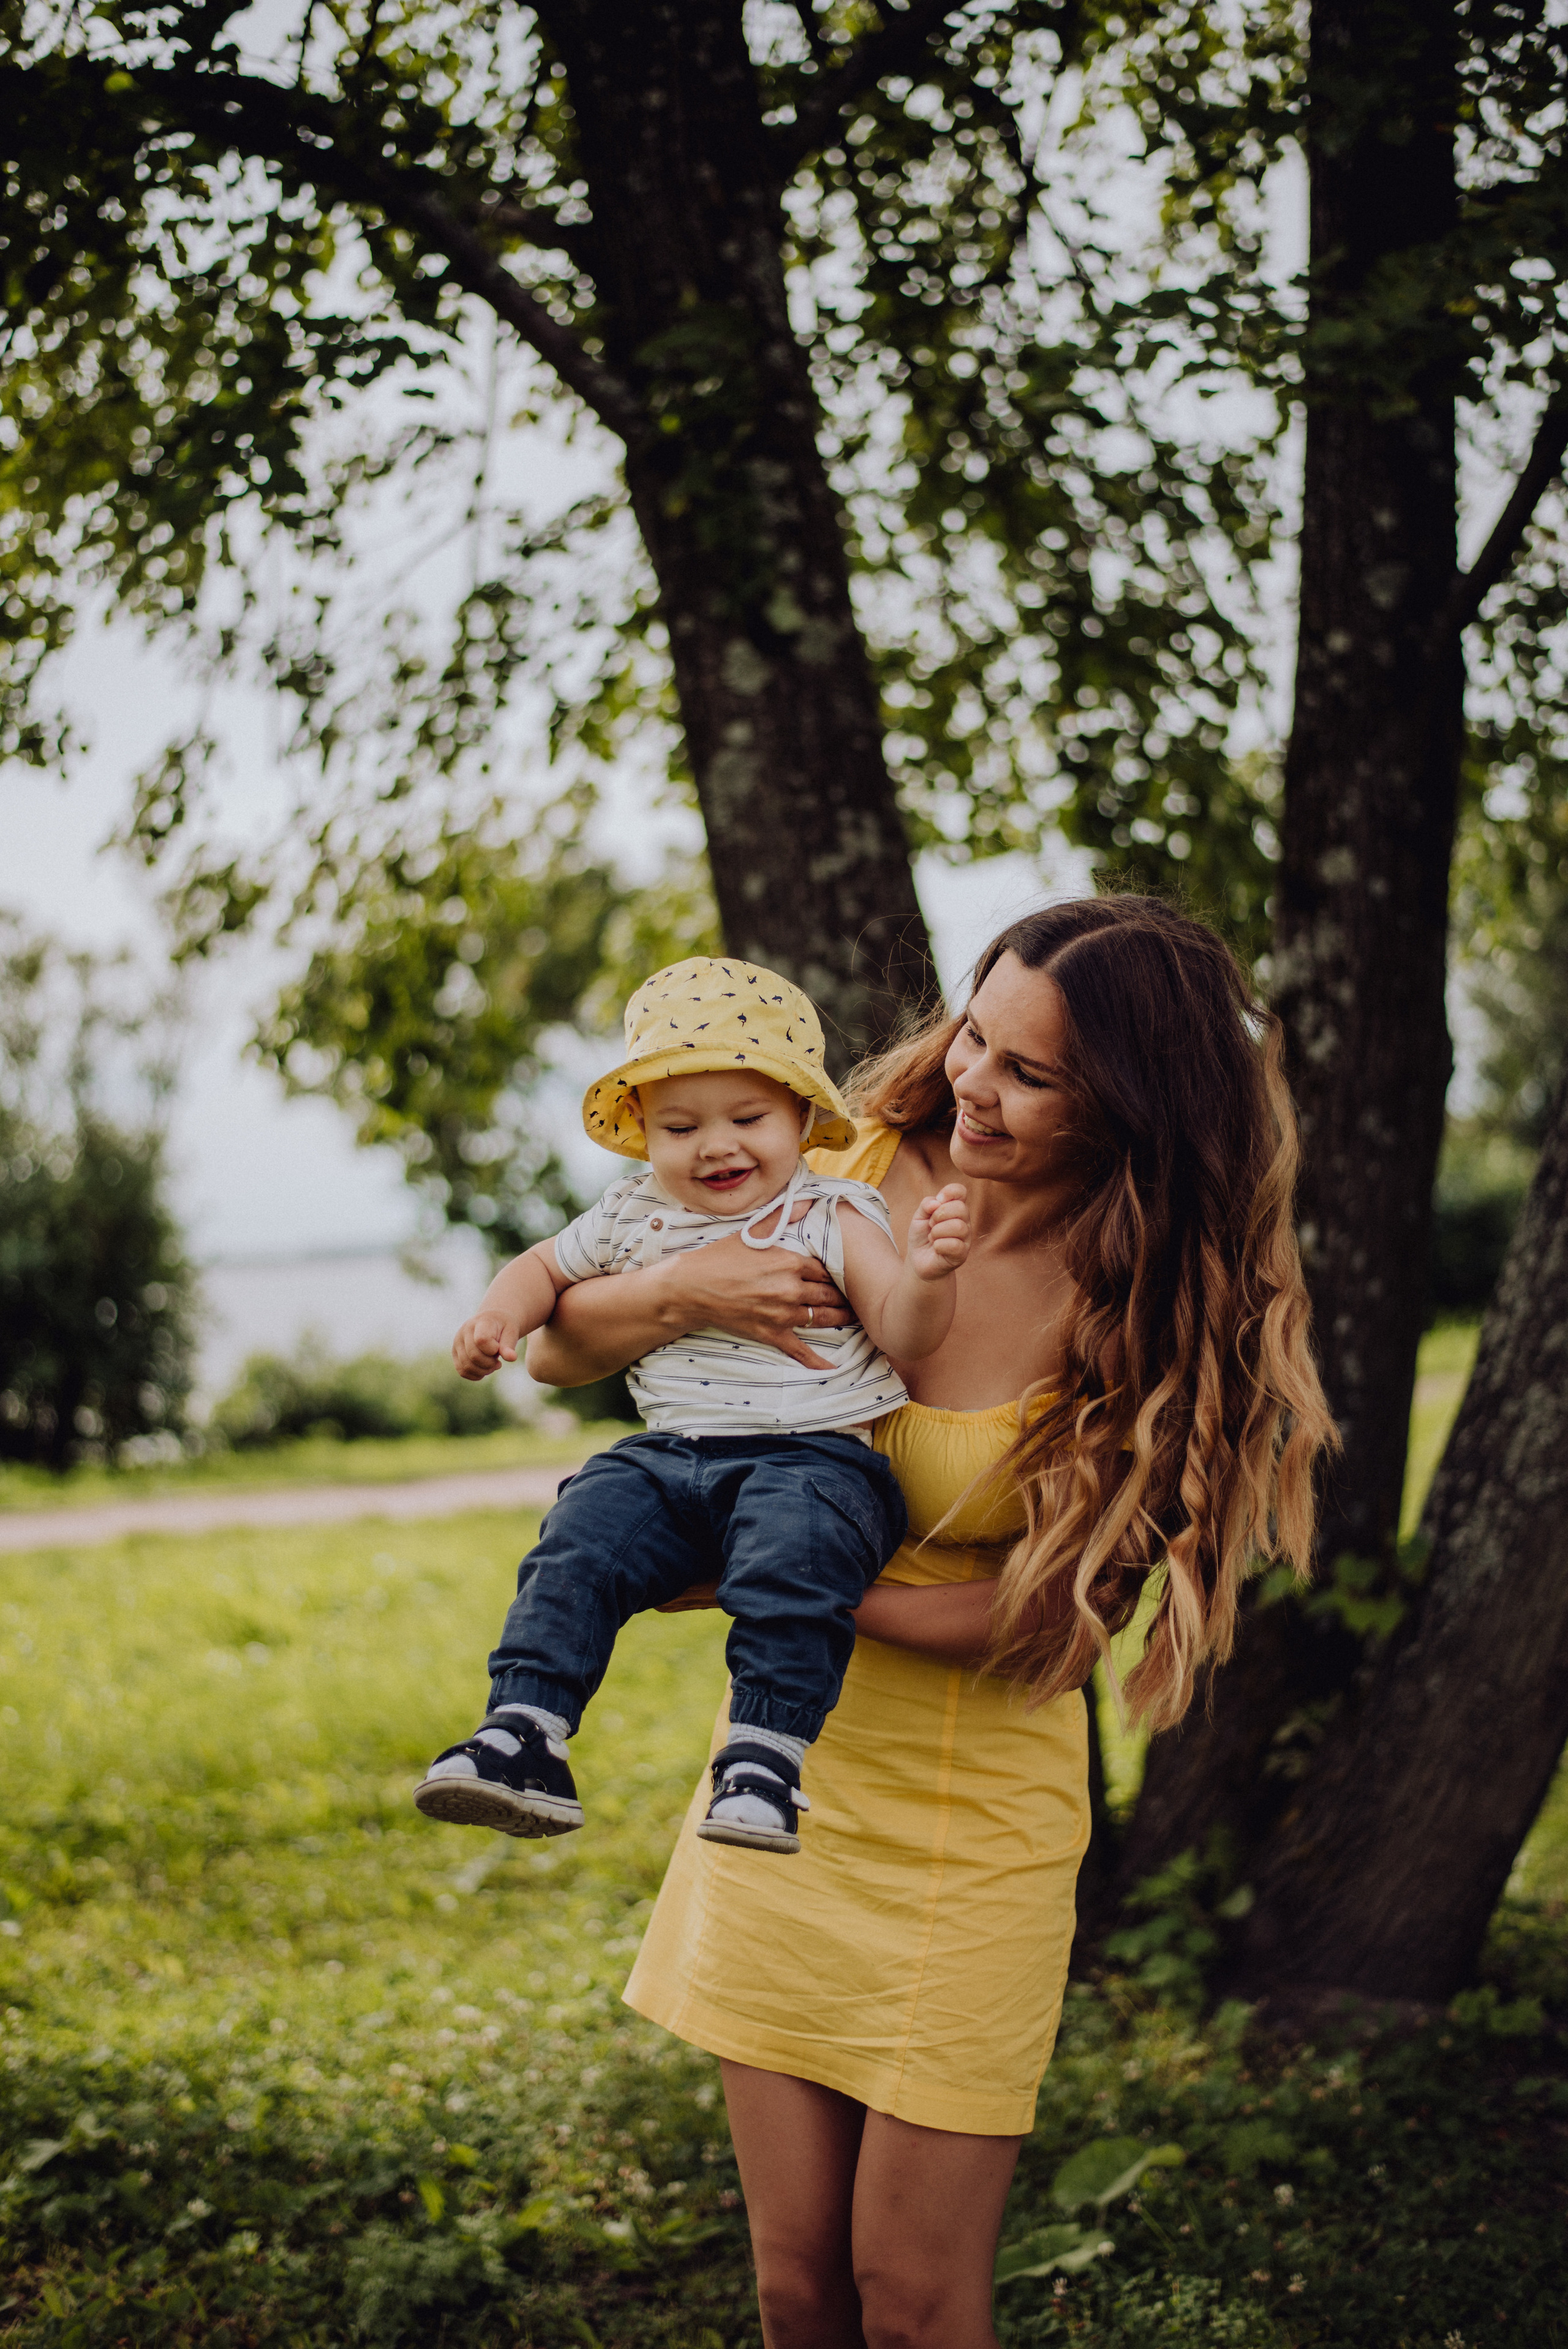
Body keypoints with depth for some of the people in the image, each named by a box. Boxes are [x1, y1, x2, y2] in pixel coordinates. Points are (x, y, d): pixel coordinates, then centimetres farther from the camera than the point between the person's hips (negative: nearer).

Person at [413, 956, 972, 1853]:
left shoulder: (833, 1219, 2)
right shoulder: (633, 1220, 13)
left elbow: (904, 1332, -5)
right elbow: (546, 1267, 29)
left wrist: (927, 1273, -27)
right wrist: (502, 1311, 8)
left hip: (815, 1458, -4)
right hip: (671, 1458, 4)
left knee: (789, 1561, -34)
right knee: (578, 1546, -19)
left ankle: (766, 1759, -29)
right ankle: (523, 1734, -19)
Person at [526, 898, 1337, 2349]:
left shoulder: (1140, 1315, -15)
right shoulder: (859, 1170, -5)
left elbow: (1051, 1627, -17)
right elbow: (558, 1349, 1)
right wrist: (684, 1290, -20)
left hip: (967, 1815, -3)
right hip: (785, 1771, 4)